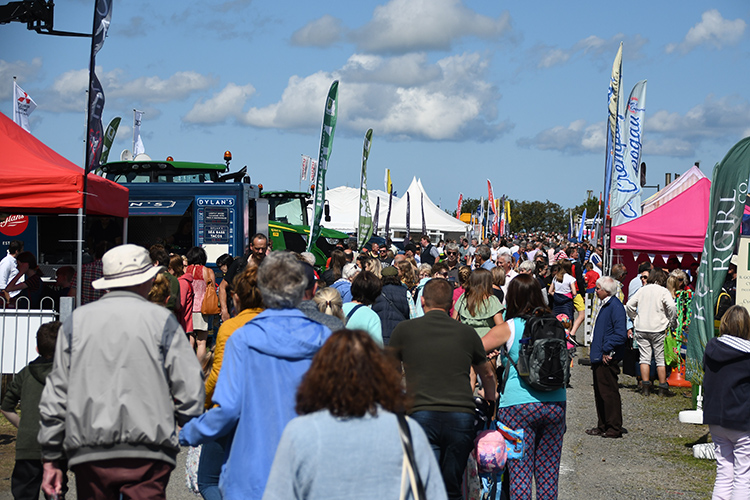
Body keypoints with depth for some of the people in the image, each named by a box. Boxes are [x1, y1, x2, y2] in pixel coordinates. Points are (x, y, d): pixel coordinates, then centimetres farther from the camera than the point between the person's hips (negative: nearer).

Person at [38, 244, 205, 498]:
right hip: (147, 452, -3)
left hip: (88, 452, 3)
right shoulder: (161, 320, 0)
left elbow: (55, 395, 10)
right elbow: (190, 388, -3)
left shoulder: (76, 321, 9)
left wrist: (50, 459, 15)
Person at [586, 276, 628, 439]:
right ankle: (603, 426, 23)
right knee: (600, 393, 15)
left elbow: (620, 334, -22)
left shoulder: (615, 306, -16)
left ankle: (614, 428, 2)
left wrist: (606, 351, -20)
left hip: (608, 359, -10)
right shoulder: (604, 305, 15)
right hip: (599, 358, 10)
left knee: (609, 393, -5)